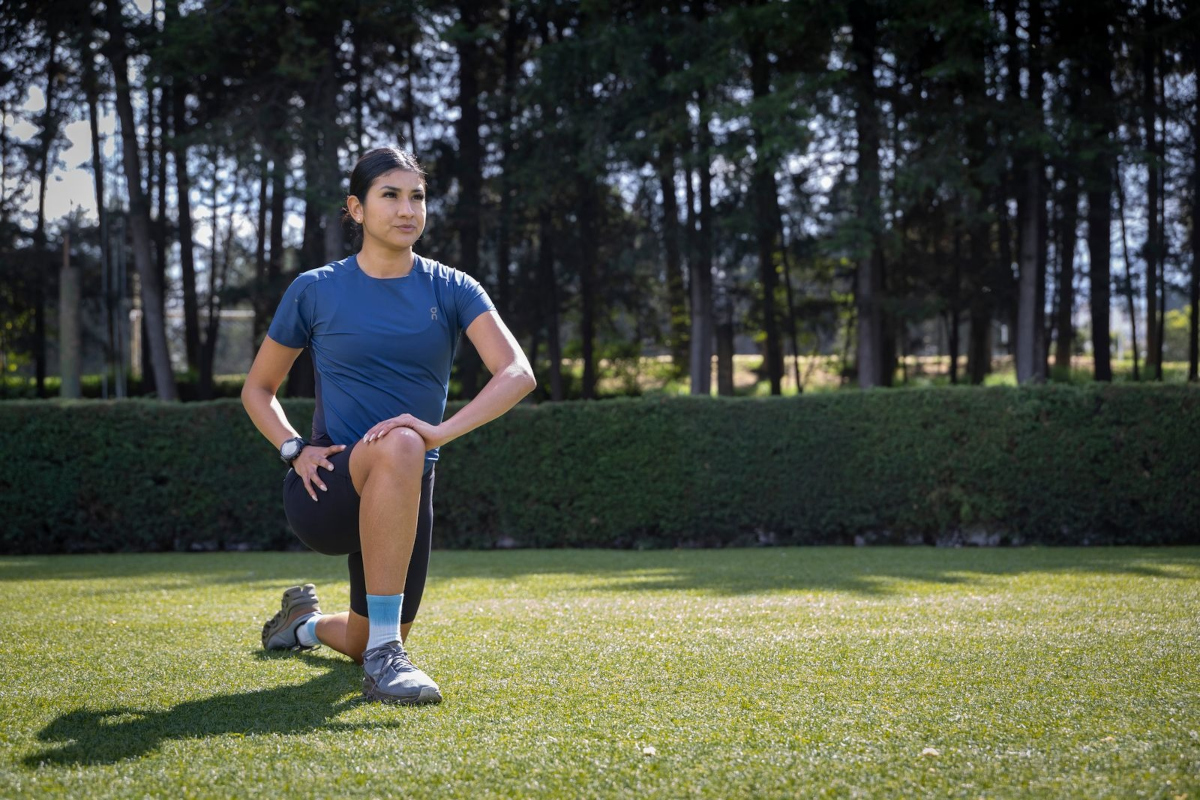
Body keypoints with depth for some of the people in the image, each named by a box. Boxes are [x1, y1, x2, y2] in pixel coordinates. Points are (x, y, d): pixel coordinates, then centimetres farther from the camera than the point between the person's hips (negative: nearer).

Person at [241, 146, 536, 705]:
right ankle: (384, 657, -36)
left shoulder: (451, 291, 1)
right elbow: (257, 390, 10)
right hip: (326, 492, -4)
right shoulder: (316, 291, -1)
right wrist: (294, 449, -9)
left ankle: (305, 621, 51)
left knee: (363, 643, 12)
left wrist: (443, 430, -30)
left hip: (405, 494, 4)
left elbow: (517, 373, -14)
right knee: (399, 446, -38)